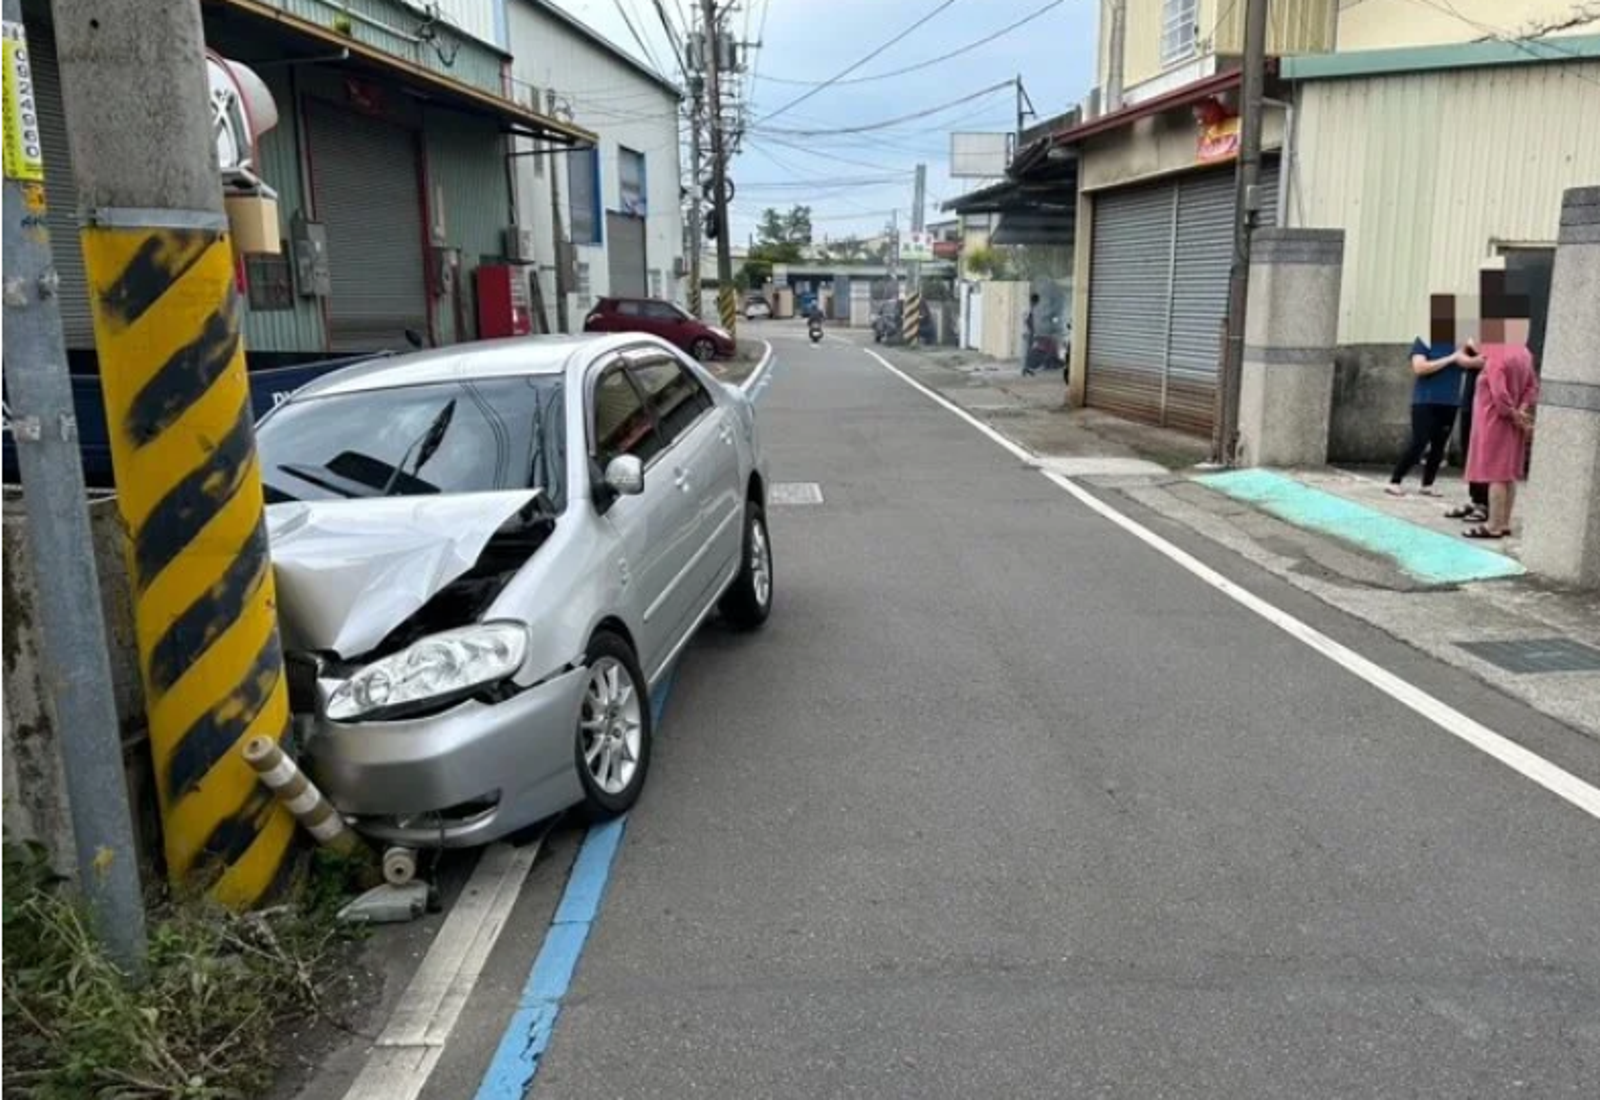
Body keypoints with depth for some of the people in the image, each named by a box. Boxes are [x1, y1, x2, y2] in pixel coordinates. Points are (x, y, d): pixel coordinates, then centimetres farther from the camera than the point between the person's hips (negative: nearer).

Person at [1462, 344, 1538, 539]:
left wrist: (1514, 415, -10)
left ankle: (1494, 526, -1)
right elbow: (1533, 386, 7)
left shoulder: (1496, 360, -21)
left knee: (1495, 474, -5)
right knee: (1508, 473, 13)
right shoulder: (1522, 353, 5)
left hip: (1495, 422, -9)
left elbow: (1500, 396, -24)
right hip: (1512, 424, 9)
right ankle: (1505, 523, 20)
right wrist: (1521, 411, -2)